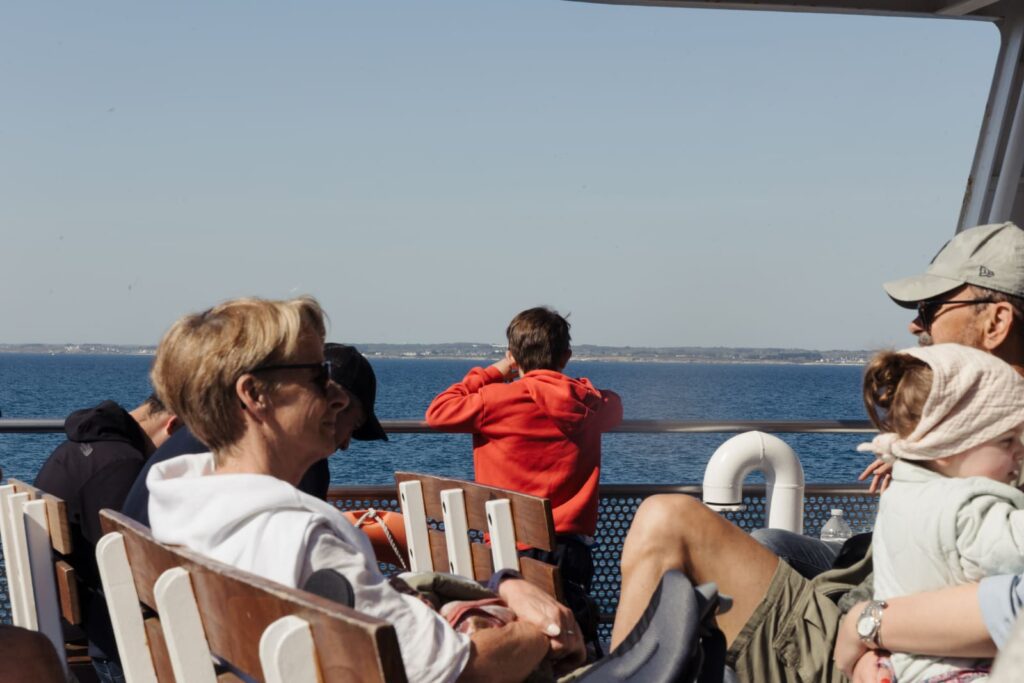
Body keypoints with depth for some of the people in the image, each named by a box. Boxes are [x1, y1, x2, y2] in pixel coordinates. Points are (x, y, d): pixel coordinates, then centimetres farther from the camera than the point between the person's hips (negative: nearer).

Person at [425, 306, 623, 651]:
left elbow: (437, 412, 2)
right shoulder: (591, 402, 5)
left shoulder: (499, 399, -9)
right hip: (574, 545, 4)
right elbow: (615, 406, 30)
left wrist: (493, 373, 8)